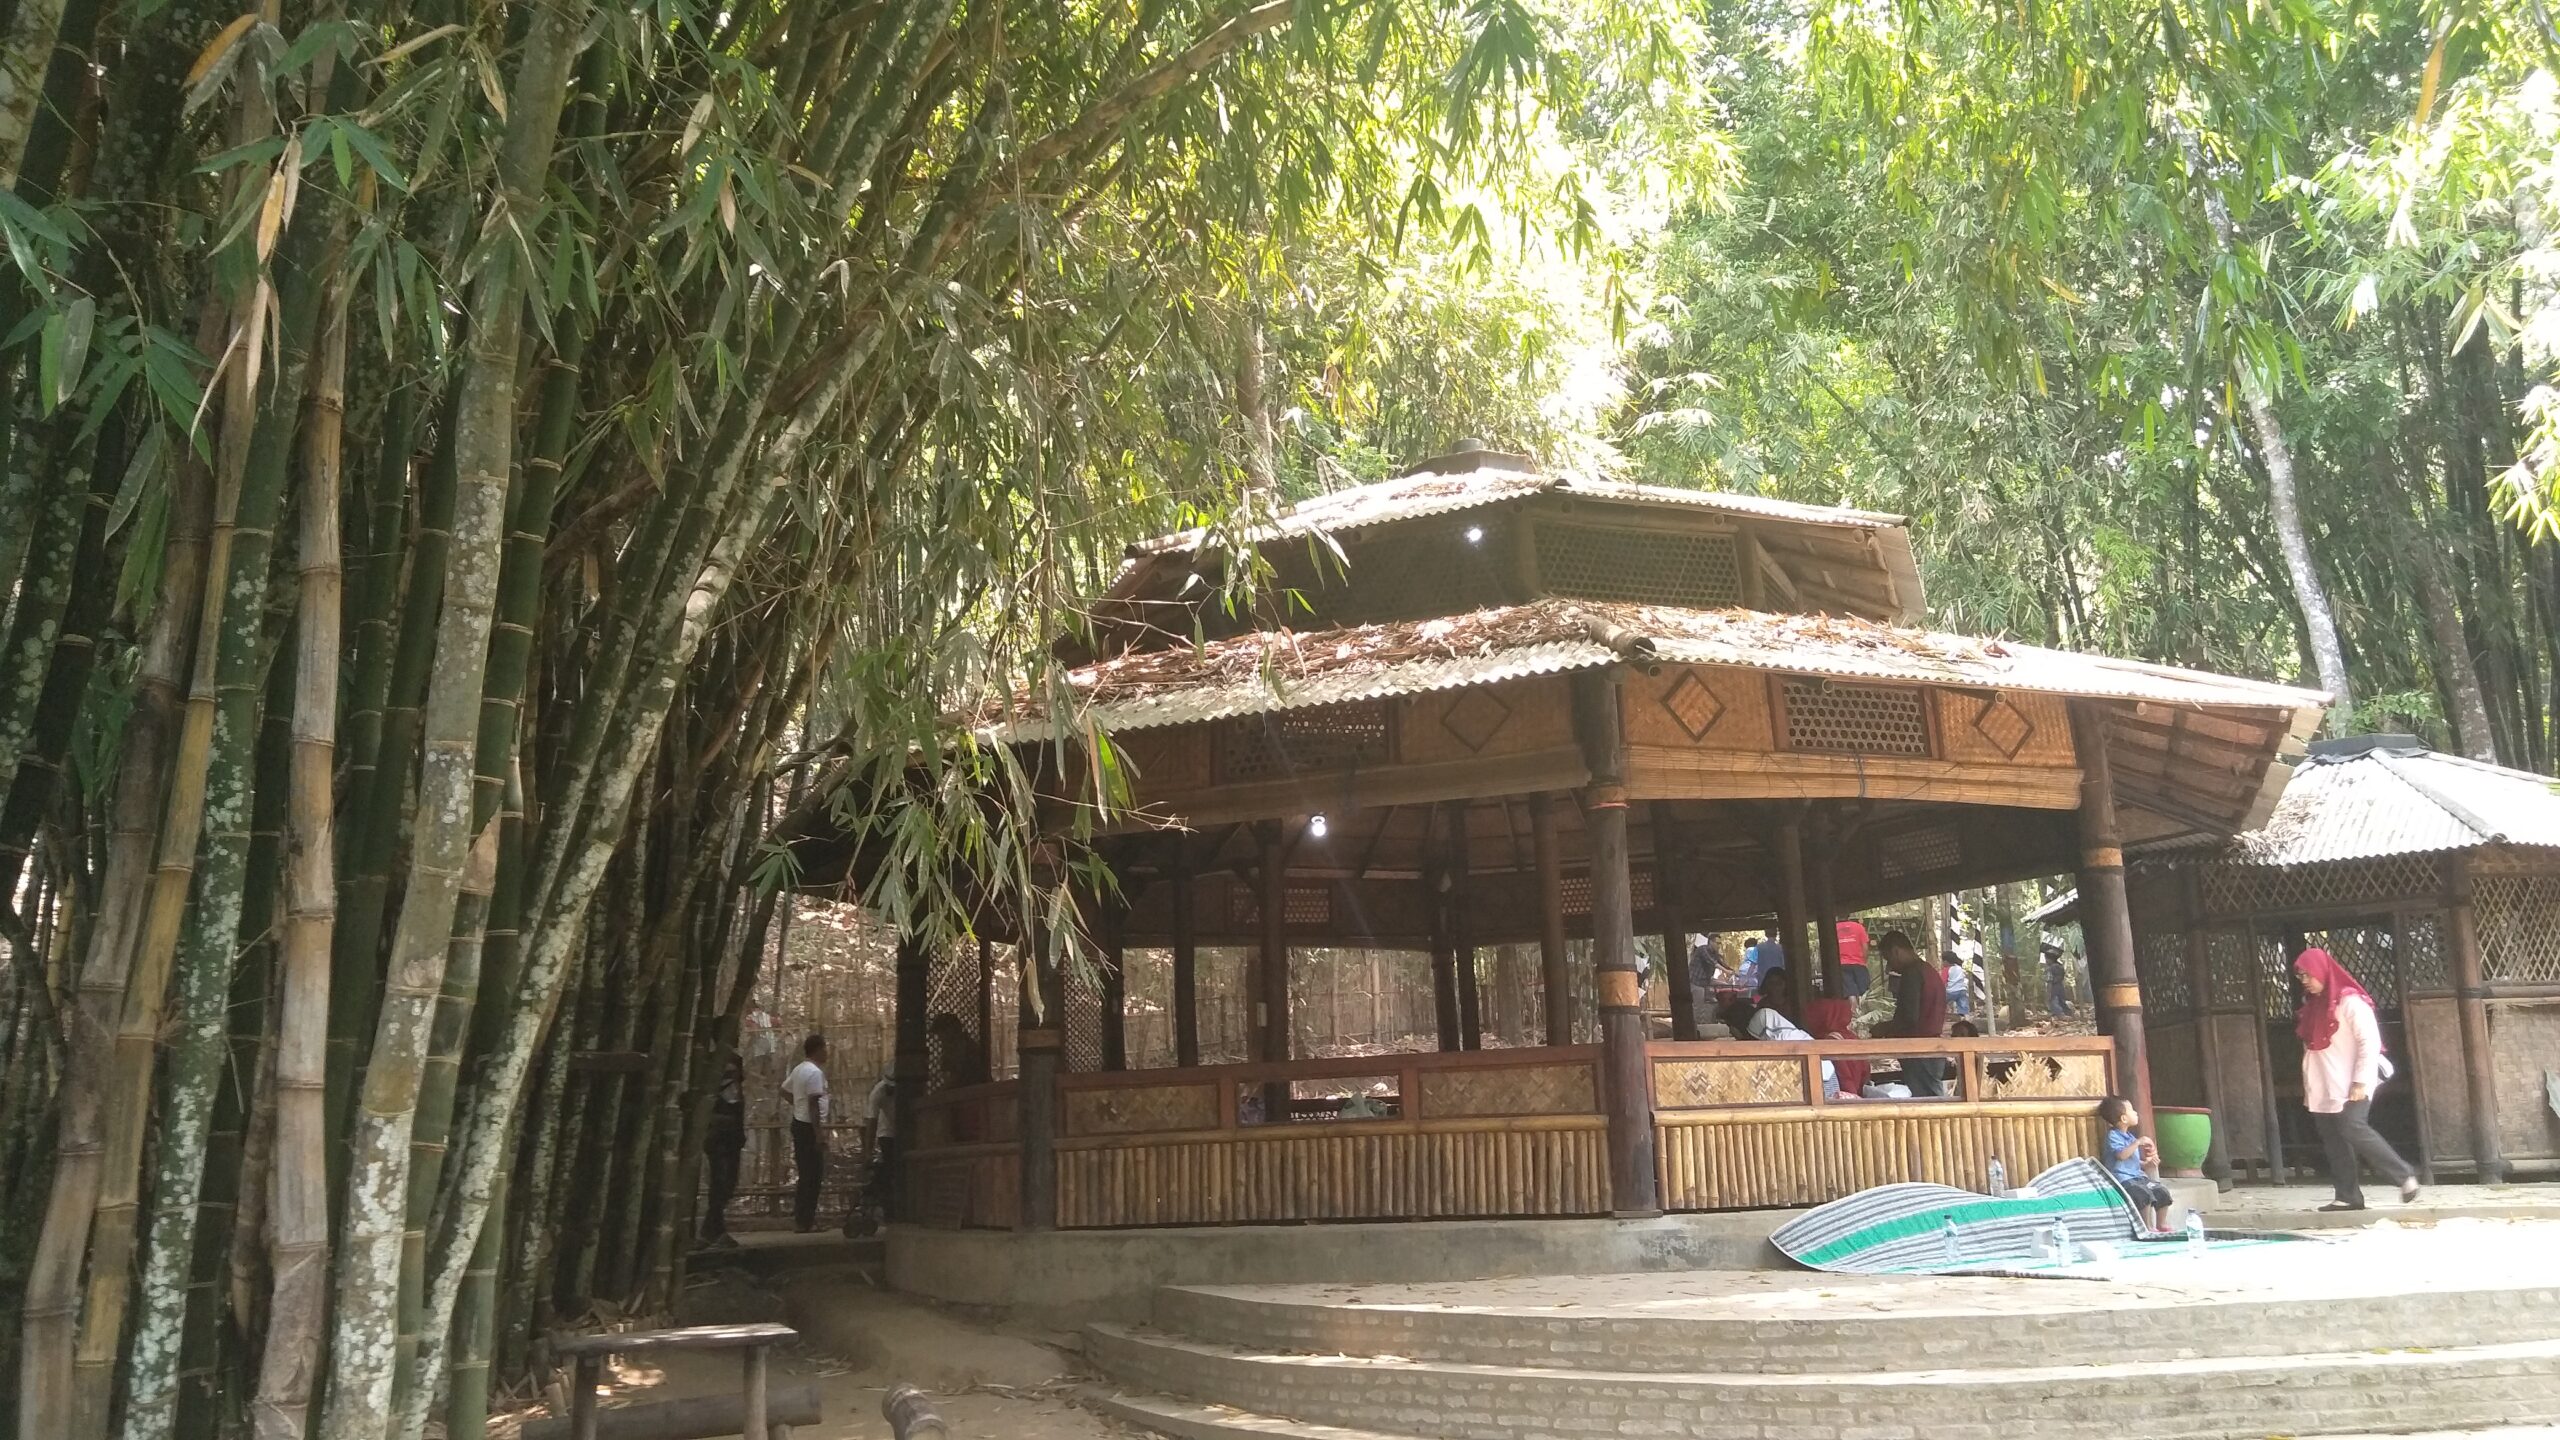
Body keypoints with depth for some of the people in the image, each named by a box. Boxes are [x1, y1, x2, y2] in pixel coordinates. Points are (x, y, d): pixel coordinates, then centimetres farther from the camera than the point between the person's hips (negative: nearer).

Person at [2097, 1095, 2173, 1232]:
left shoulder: (2130, 1136, 19)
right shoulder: (2113, 1136, -9)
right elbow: (2121, 1155, -26)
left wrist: (2147, 1163, 6)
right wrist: (2138, 1142, -24)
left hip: (2138, 1175, 9)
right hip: (2123, 1178, -9)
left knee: (2162, 1191, -4)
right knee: (2145, 1194, -29)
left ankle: (2161, 1224, 9)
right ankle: (2147, 1228, -18)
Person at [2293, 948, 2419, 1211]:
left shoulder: (2350, 1001, -9)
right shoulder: (2312, 1006, 13)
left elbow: (2370, 1042, -14)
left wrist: (2361, 1081, -19)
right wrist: (2308, 1085, 12)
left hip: (2349, 1086, -7)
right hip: (2322, 1089, 7)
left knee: (2352, 1130, -18)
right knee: (2333, 1140, 3)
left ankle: (2405, 1175, -4)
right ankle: (2348, 1196, 6)